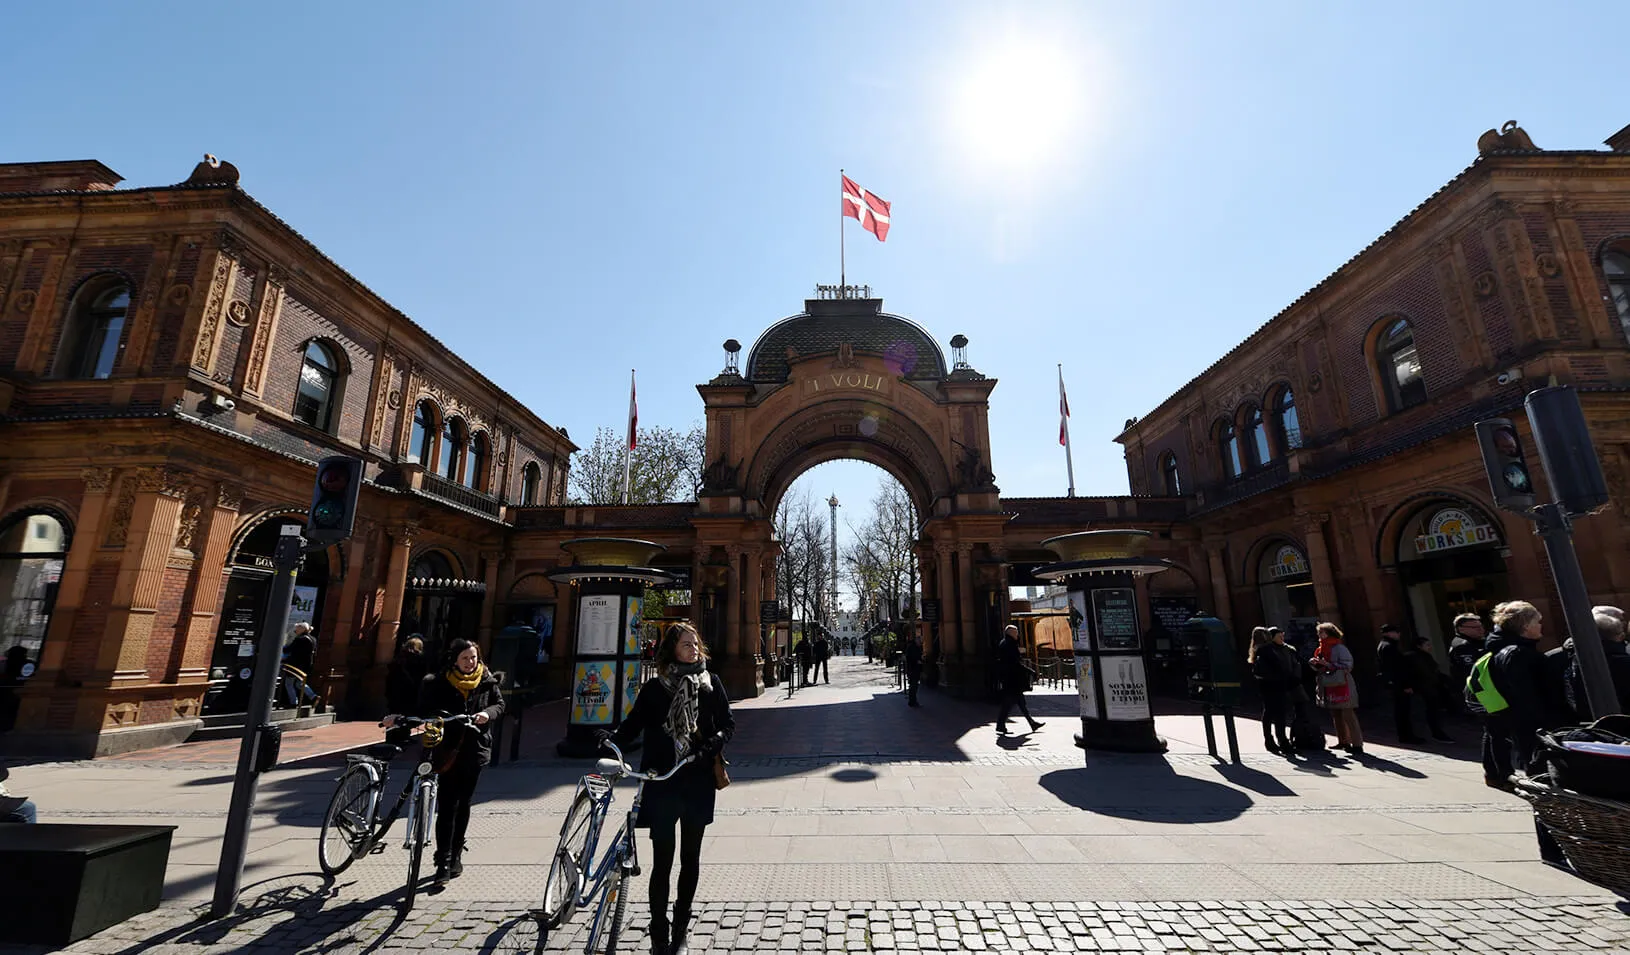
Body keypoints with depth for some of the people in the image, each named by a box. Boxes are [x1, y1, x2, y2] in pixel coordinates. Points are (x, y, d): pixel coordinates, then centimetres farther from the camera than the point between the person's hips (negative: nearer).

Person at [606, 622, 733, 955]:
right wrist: (614, 739, -19)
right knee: (662, 860, 1)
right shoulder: (654, 687, 1)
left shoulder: (710, 684, 3)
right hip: (662, 783, -1)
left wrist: (714, 741, -14)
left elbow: (728, 723, 4)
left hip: (698, 782, 2)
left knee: (690, 859, 13)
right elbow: (634, 724, 0)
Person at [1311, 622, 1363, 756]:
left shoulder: (1339, 649, -10)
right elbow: (1320, 669, 19)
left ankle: (1357, 745, -5)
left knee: (1349, 716, -8)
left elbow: (1347, 667, -16)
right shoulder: (1321, 650, 13)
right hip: (1330, 688, 8)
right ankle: (1343, 741, 21)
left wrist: (1328, 664, -20)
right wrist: (1316, 665, -1)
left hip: (1342, 687, -8)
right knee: (1336, 717, 13)